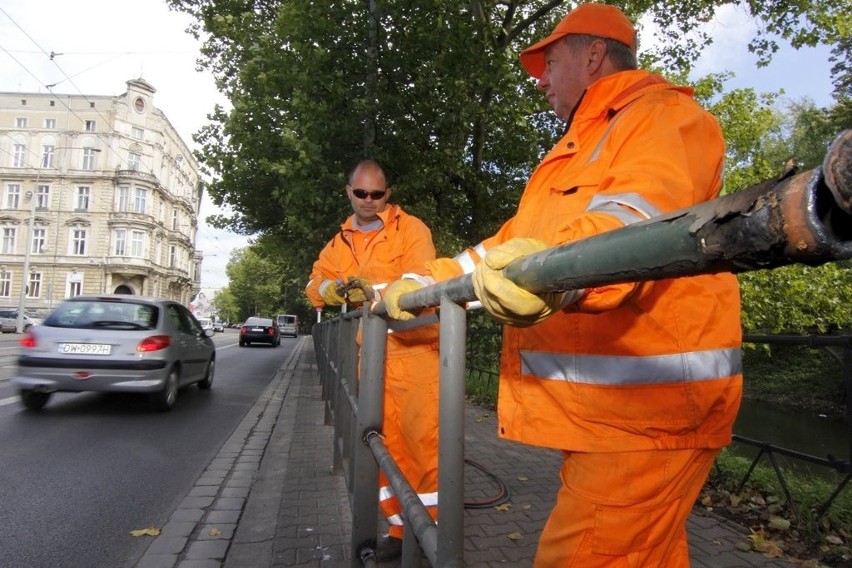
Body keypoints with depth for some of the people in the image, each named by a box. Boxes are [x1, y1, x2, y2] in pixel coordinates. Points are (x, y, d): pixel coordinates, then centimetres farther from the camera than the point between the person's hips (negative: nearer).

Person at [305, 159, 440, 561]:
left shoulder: (411, 229, -1)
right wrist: (334, 288, -7)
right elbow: (315, 285, 15)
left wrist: (376, 290, -28)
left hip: (414, 345, -6)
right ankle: (402, 527, 27)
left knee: (423, 439, -6)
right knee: (384, 441, 12)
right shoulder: (341, 241, 18)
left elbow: (420, 280, -14)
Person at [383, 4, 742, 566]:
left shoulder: (665, 113, -2)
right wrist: (422, 284, 19)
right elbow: (513, 242, 25)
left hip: (648, 405, -9)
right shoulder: (578, 149, 27)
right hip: (598, 404, 9)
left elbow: (641, 211, -25)